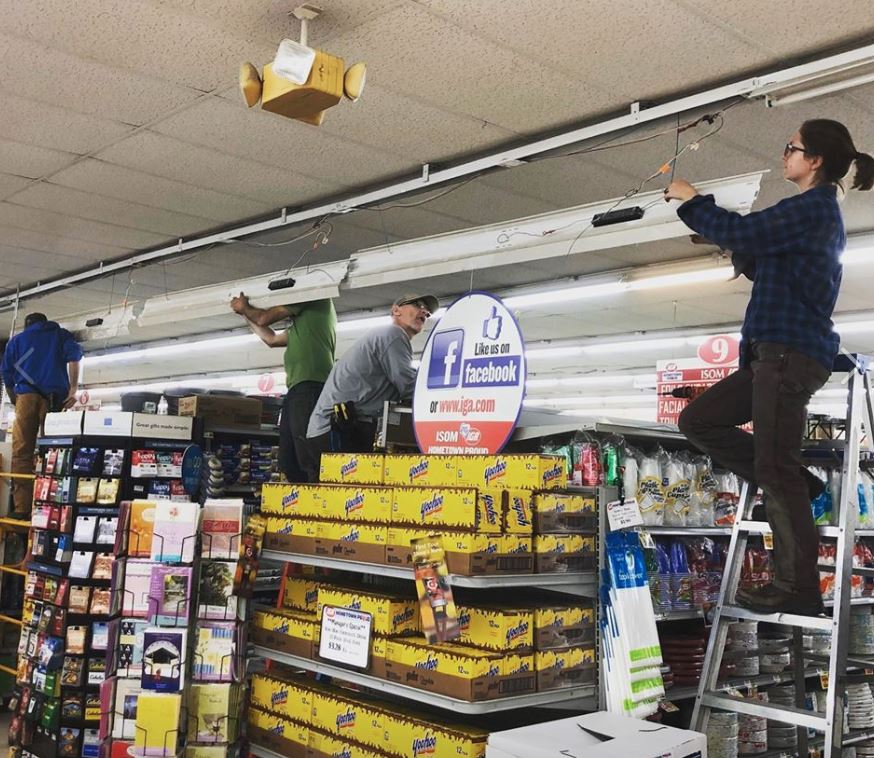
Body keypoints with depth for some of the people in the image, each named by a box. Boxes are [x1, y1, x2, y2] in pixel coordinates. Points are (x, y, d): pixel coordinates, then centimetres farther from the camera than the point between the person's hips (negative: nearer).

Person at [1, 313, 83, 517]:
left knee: (22, 453, -4)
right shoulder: (61, 335, 22)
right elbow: (74, 355, 2)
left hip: (27, 395, 0)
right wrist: (73, 389, -3)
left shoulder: (17, 339, 24)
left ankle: (22, 508, -14)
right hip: (55, 398, 0)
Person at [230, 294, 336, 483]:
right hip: (297, 390, 10)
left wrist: (245, 307, 26)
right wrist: (245, 314, 47)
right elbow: (272, 339, 41)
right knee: (289, 466, 3)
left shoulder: (318, 299, 4)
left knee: (309, 460, -19)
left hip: (310, 385, -10)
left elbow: (264, 318, 5)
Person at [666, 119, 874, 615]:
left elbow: (744, 233, -16)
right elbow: (758, 264, 28)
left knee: (775, 468, -10)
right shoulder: (819, 214, 24)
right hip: (778, 354, 10)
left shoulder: (815, 206, -7)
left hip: (791, 352, -10)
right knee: (698, 420, 10)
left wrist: (691, 201, -2)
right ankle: (795, 485, 9)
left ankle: (799, 589, -5)